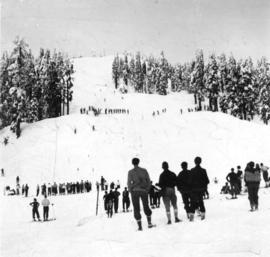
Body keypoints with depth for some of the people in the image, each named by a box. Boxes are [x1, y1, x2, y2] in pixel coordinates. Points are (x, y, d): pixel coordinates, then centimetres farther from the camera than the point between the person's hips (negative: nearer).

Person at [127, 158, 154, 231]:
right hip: (144, 191, 2)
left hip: (135, 191, -2)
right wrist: (147, 189, 11)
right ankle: (149, 223, 13)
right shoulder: (144, 170, 3)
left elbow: (129, 183, -7)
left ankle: (140, 226, 0)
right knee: (146, 207, 18)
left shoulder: (130, 172, -4)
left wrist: (131, 191, 5)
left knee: (136, 209, 4)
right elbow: (148, 181, 2)